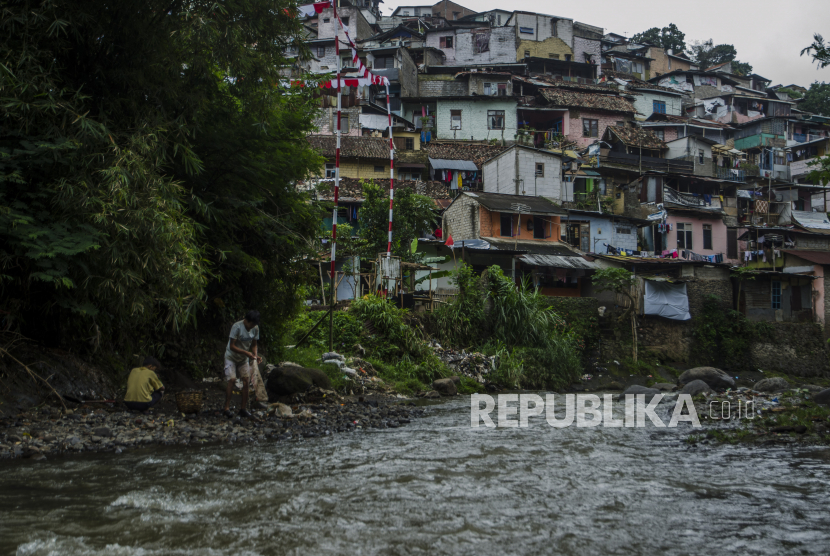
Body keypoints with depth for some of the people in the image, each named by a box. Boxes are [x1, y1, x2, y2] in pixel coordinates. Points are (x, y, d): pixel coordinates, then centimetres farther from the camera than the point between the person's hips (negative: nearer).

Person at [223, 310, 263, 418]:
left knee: (246, 380, -5)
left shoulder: (255, 328, -7)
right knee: (232, 380, -17)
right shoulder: (237, 327, -24)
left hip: (244, 358, 5)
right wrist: (247, 353, -33)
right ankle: (227, 408, -9)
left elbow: (253, 345, 4)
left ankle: (244, 409, 2)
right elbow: (232, 346, -24)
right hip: (231, 357, -5)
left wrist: (255, 355, -15)